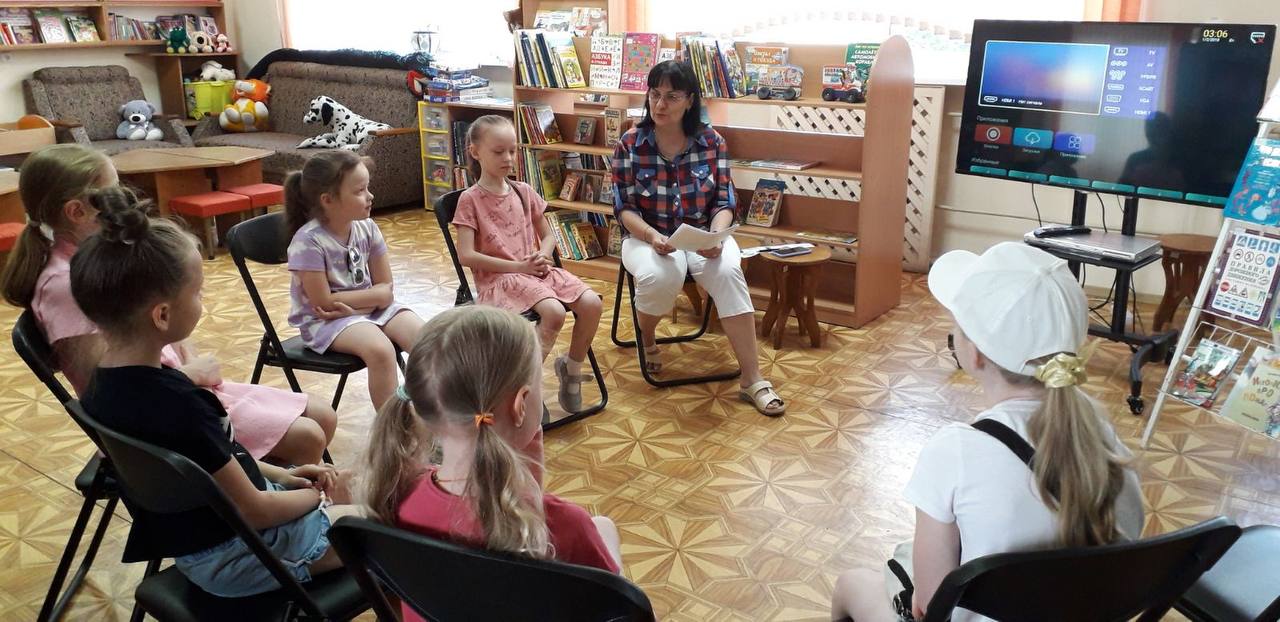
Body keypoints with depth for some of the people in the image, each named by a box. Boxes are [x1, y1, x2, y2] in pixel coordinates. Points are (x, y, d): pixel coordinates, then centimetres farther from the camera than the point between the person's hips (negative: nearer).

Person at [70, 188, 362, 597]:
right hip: (233, 552, -9)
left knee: (338, 482, 24)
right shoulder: (175, 406, -34)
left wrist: (278, 474, 6)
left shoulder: (104, 382, -6)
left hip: (191, 535, 9)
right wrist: (314, 496, -6)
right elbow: (254, 512, -23)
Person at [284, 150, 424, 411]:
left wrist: (351, 305, -17)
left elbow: (385, 290, 0)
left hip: (373, 309, 6)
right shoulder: (309, 241, -20)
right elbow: (324, 302, -19)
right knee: (380, 350, -31)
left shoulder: (367, 228, -4)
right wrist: (370, 296, -11)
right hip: (324, 321, -5)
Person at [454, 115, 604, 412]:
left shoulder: (524, 192, 11)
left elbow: (548, 236, 18)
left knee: (591, 303, -17)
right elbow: (466, 255, -12)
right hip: (498, 277, -6)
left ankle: (572, 367, 6)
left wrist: (541, 257, -6)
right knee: (554, 312, -32)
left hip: (536, 270, 6)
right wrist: (518, 266, -15)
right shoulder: (470, 199, -5)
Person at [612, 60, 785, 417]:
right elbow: (624, 208, -6)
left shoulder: (712, 142, -2)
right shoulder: (630, 144, -5)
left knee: (729, 271, -31)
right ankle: (646, 338, 4)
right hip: (647, 236, -1)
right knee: (661, 277, -35)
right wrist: (652, 236, -26)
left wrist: (716, 237, -23)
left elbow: (724, 203, -2)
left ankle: (752, 379, -27)